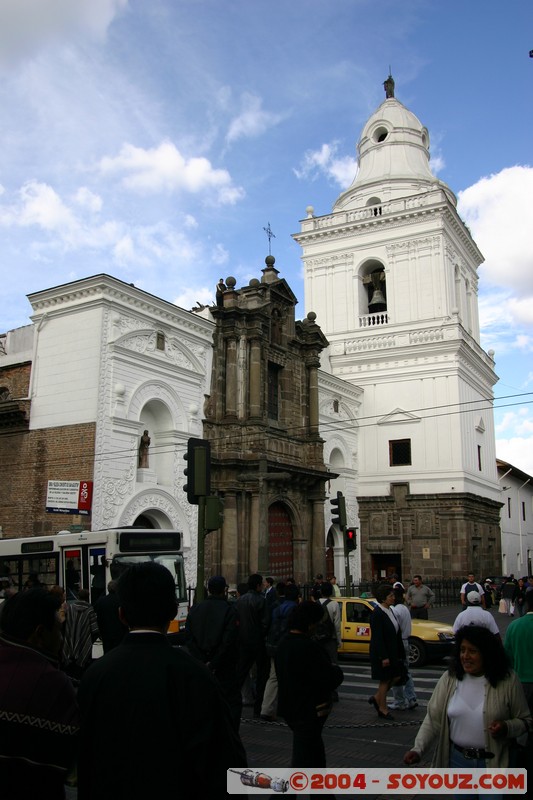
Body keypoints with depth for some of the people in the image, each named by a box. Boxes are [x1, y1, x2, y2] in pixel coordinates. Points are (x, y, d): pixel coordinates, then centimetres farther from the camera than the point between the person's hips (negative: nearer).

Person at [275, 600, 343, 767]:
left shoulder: (283, 644, 5)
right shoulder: (308, 647, -25)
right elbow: (331, 679, -25)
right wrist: (336, 669, -1)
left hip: (289, 708, 9)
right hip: (308, 712, -9)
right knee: (305, 755, 1)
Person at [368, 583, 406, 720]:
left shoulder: (390, 611, 8)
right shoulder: (377, 613, -20)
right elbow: (377, 637, -21)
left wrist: (399, 652, 16)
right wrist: (383, 657, -22)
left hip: (392, 651, 9)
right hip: (382, 653, -9)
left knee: (397, 676, 11)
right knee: (385, 680, 3)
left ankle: (377, 698, 26)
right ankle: (383, 709, 19)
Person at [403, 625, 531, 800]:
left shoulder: (507, 680, -12)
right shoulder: (450, 678, -7)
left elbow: (525, 720, -2)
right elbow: (433, 718, -7)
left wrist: (507, 728, -22)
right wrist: (418, 749, -18)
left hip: (493, 762, -2)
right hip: (458, 759, 3)